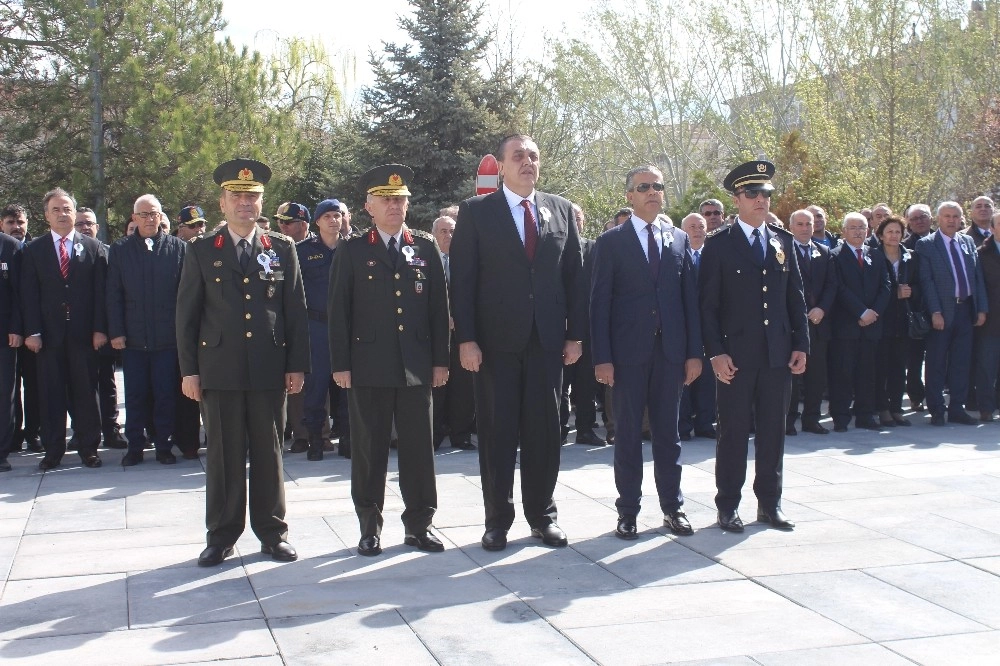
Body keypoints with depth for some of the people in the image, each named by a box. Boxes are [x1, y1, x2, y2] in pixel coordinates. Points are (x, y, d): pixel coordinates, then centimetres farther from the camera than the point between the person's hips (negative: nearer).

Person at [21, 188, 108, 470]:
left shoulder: (93, 248, 7)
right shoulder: (33, 250, 8)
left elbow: (101, 291, 2)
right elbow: (29, 295, 2)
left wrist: (100, 328, -5)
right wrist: (32, 331, -6)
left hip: (84, 333, 0)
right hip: (49, 333, 1)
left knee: (85, 392, 4)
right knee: (51, 393, 3)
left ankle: (89, 447, 11)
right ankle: (53, 449, 9)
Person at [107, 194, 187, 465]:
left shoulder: (178, 248, 3)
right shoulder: (119, 250, 7)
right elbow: (114, 295, 5)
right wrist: (116, 332, -2)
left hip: (168, 338, -1)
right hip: (133, 338, 1)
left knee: (166, 394, 4)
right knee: (135, 395, 6)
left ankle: (164, 446, 14)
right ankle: (135, 446, 15)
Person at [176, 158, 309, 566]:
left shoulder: (282, 249, 8)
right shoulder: (201, 252, 6)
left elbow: (296, 310, 7)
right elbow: (186, 315, 5)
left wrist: (297, 365, 2)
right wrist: (189, 370, 0)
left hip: (269, 371, 1)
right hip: (220, 371, -1)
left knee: (269, 453, 6)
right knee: (223, 455, 4)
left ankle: (272, 533, 17)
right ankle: (221, 536, 14)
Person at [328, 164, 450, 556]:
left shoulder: (426, 248, 9)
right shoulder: (351, 252, 4)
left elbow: (439, 307, 8)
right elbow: (338, 312, 1)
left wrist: (440, 360, 4)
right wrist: (340, 364, -4)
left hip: (416, 367, 2)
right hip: (369, 367, -1)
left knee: (419, 446, 4)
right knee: (369, 448, 4)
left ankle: (418, 524, 15)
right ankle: (370, 527, 14)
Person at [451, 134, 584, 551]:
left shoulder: (561, 210, 10)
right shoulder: (476, 211, 1)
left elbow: (574, 276, 9)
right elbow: (462, 280, -3)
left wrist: (575, 334, 3)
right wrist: (466, 339, -10)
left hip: (548, 340, 3)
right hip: (496, 340, -2)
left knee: (544, 431, 7)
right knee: (497, 433, 4)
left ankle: (542, 515, 20)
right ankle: (497, 520, 14)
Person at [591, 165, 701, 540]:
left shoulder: (679, 239, 10)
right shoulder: (611, 242, 0)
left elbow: (690, 298, 9)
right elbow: (600, 302, -3)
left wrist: (694, 351, 3)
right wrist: (602, 357, -10)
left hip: (670, 350, 3)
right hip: (628, 351, -3)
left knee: (668, 431, 9)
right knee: (628, 432, 4)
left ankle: (672, 507, 18)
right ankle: (628, 512, 11)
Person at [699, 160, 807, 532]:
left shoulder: (783, 242, 11)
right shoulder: (719, 244, -2)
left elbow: (796, 298, 12)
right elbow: (707, 303, -5)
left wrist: (801, 344, 4)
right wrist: (715, 352, -12)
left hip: (778, 354, 4)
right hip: (735, 355, -4)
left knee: (773, 431, 9)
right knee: (734, 431, 2)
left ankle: (770, 503, 19)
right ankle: (728, 506, 11)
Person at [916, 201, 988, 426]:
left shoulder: (968, 242, 11)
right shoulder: (926, 245, -3)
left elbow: (978, 277, 11)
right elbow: (926, 280, -9)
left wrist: (982, 308, 4)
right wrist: (935, 312, -16)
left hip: (966, 309, 5)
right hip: (942, 312, -5)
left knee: (962, 362, 8)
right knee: (937, 363, 1)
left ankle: (957, 409, 16)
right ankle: (936, 411, 9)